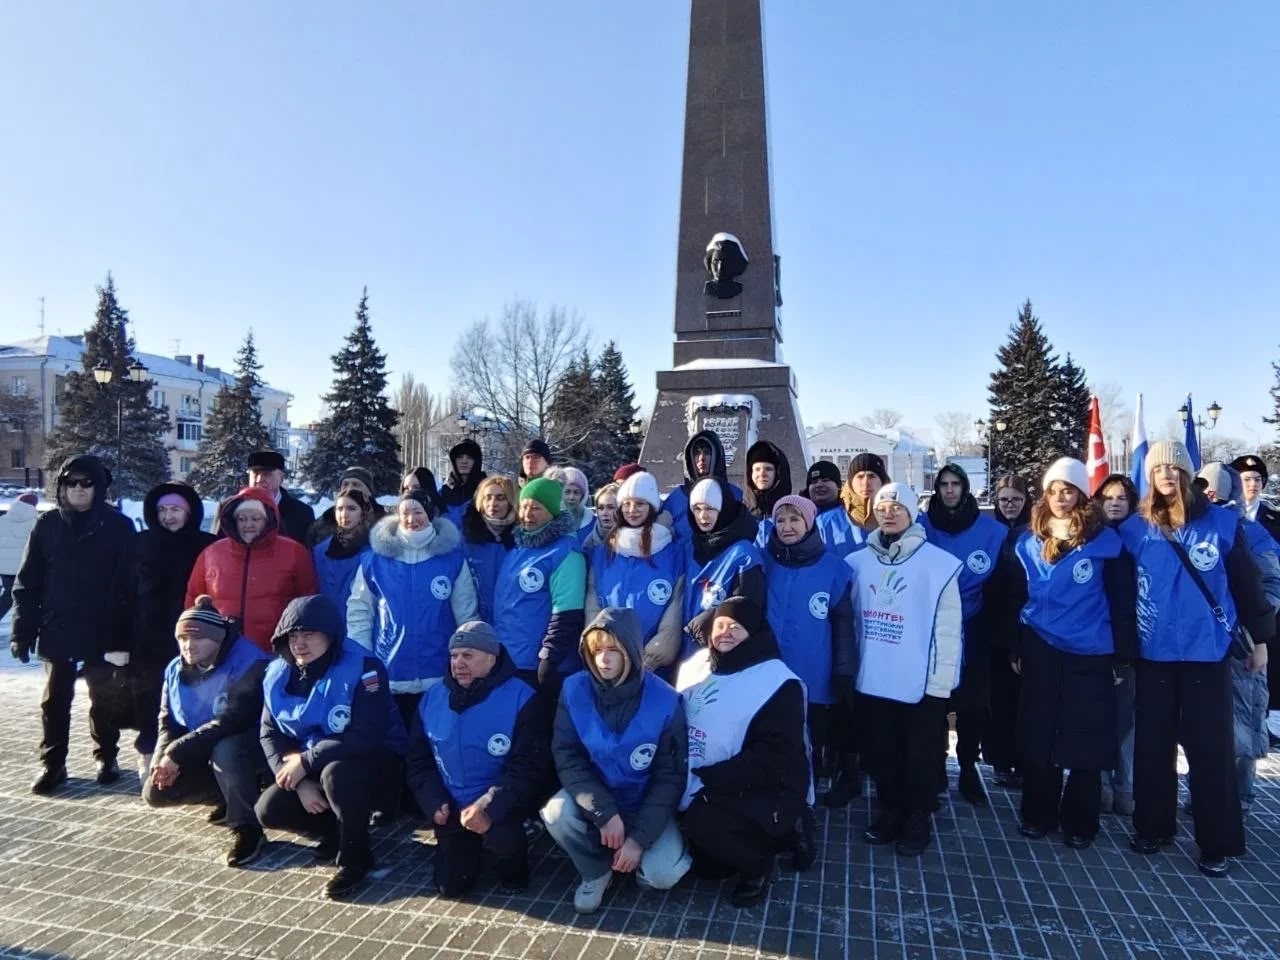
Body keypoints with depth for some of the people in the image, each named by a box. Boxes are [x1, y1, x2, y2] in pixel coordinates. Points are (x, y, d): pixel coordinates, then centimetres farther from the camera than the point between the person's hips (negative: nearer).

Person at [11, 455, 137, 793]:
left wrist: (124, 636, -13)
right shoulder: (47, 525, 2)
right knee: (55, 700, 9)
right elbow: (27, 583, 3)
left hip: (102, 633, -2)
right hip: (56, 631, 2)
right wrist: (22, 631, -3)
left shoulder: (119, 527, -5)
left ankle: (106, 758, 26)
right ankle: (52, 764, 20)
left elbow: (128, 585, -8)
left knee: (103, 700, 11)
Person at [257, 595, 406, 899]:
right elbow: (270, 734, -1)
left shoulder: (362, 668, -24)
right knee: (269, 810, -10)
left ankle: (355, 858, -10)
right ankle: (338, 830, 16)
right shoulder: (279, 674, -3)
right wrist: (300, 782, -15)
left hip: (377, 764, -7)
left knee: (336, 774, -36)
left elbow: (366, 737, -31)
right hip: (312, 771, 7)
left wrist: (305, 762, -25)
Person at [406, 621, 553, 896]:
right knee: (450, 885, 1)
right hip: (452, 809, 5)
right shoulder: (433, 698, 1)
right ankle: (472, 846, 34)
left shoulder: (522, 698, -15)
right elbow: (418, 762, 8)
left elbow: (528, 767, -18)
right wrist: (436, 804, -7)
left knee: (500, 835, -34)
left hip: (499, 805, -4)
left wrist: (488, 808, -29)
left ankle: (513, 865, 3)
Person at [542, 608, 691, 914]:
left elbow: (670, 776, -13)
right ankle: (595, 871, 3)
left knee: (663, 874, -23)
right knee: (556, 812, -28)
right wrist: (604, 813, -25)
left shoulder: (664, 700, -20)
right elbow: (567, 758, -14)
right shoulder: (574, 690, -16)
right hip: (593, 799, 2)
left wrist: (639, 838, -19)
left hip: (645, 804, -1)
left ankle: (638, 857, 14)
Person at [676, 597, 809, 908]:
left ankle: (756, 863, 3)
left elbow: (773, 757, -19)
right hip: (699, 788, 6)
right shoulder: (695, 666, 6)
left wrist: (708, 779, -24)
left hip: (764, 792, -6)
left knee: (703, 822, -28)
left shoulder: (778, 683, -12)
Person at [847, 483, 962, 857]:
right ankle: (889, 810, 36)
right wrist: (848, 668, 8)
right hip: (872, 680, 4)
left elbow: (948, 626, -10)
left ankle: (918, 818, 30)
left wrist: (941, 679, -11)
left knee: (919, 755, 11)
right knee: (881, 753, 17)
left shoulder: (938, 563, -10)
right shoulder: (858, 562, 3)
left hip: (922, 682, -4)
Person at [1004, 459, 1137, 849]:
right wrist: (1016, 650, 10)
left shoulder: (1105, 542, -4)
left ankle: (1079, 822, 20)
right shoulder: (1028, 543, 6)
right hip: (1041, 653, 3)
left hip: (1090, 656, -3)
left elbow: (1122, 603, -2)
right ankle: (1038, 814, 22)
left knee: (1086, 742, 5)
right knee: (1038, 737, 8)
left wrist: (1123, 656, -3)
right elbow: (1017, 599, 11)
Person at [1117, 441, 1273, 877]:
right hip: (1153, 654, 2)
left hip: (1207, 651, -1)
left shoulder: (1222, 522, -2)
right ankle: (1152, 826, 25)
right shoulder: (1134, 528, 1)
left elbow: (1246, 582, 4)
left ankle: (1218, 842, 16)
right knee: (1152, 743, 10)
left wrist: (1260, 637, 6)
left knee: (1210, 746, 4)